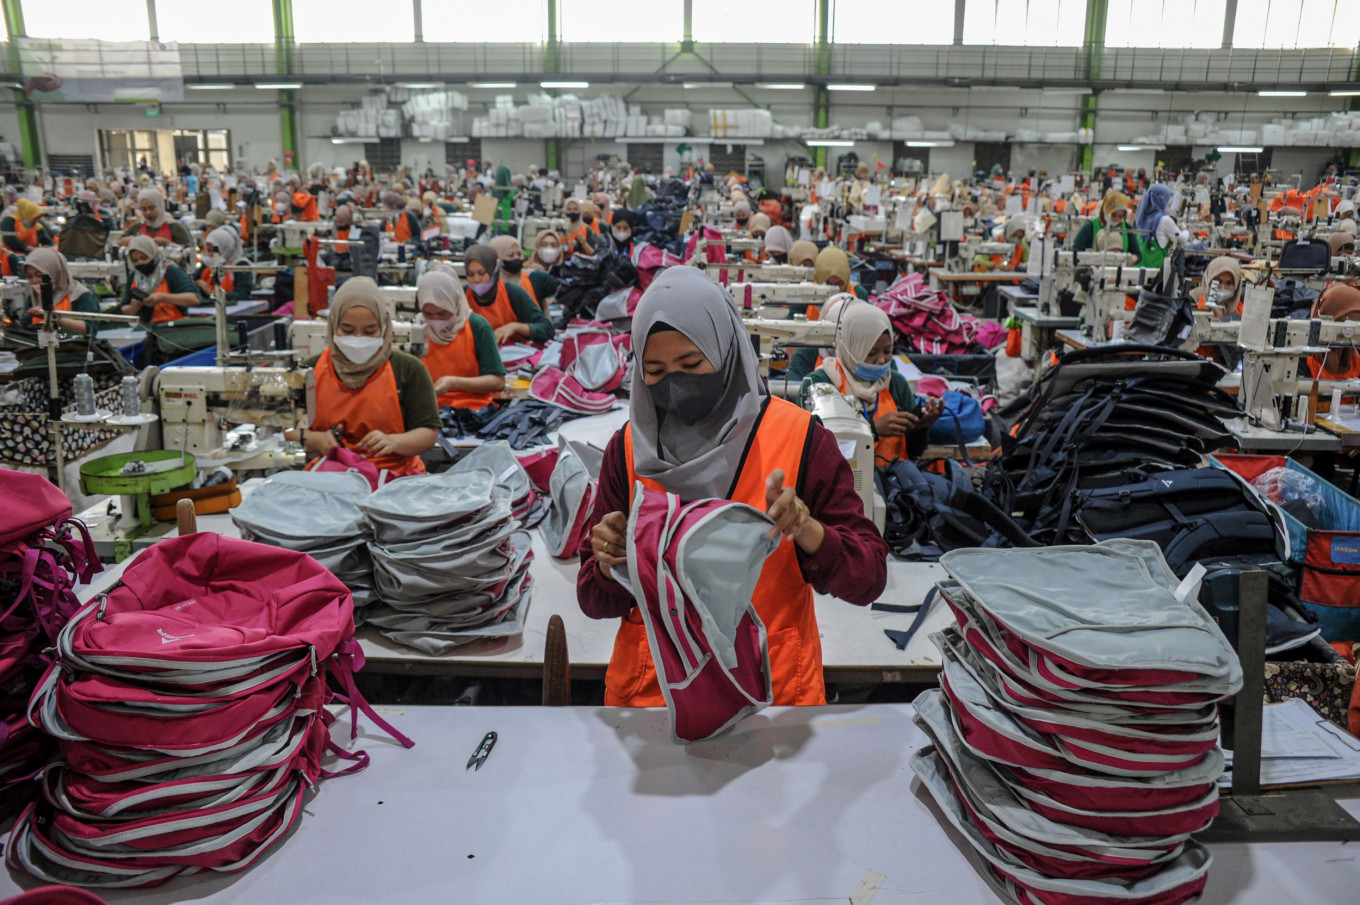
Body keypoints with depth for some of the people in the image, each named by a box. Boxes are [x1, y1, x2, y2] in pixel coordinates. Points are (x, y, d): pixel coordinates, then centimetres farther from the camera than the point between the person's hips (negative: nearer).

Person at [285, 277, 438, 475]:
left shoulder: (408, 369, 3)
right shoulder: (312, 370, 9)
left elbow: (428, 434, 2)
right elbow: (287, 430, 14)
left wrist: (393, 442, -17)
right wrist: (316, 440, -7)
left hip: (396, 476, -1)